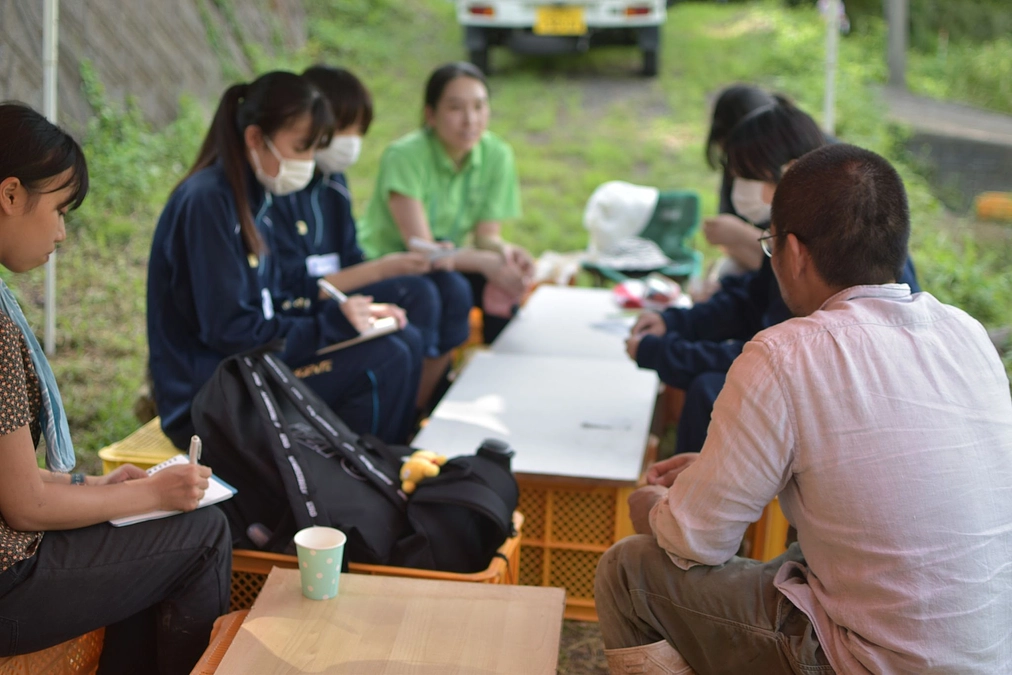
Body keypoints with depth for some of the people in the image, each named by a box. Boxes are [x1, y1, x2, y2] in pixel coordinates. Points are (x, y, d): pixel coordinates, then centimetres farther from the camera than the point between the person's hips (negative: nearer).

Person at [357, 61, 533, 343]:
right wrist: (486, 262, -40)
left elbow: (486, 235, -6)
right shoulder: (404, 156, -21)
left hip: (451, 260, 5)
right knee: (449, 290, -33)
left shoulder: (497, 155, -6)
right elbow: (421, 247, -26)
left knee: (506, 284, -24)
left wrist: (505, 251, -31)